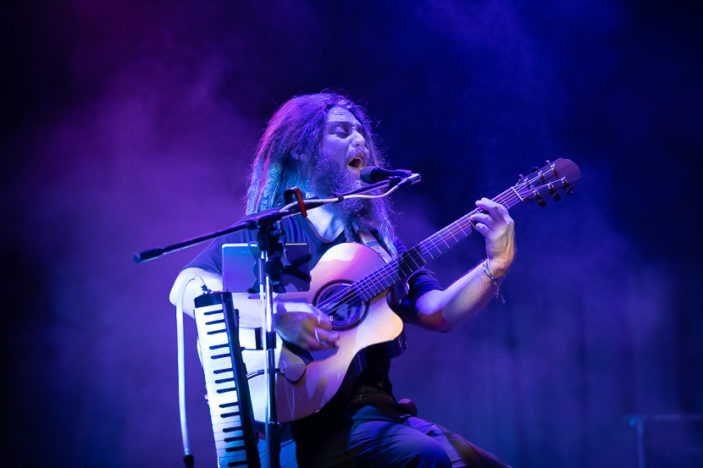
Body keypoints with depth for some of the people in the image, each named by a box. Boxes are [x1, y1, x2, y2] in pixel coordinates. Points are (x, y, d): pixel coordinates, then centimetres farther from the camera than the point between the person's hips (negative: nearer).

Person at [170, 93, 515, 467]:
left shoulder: (376, 240, 19)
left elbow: (437, 314, 9)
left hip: (376, 407, 6)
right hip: (310, 419, -6)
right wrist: (277, 316, -24)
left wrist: (495, 265, -6)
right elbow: (186, 288, -11)